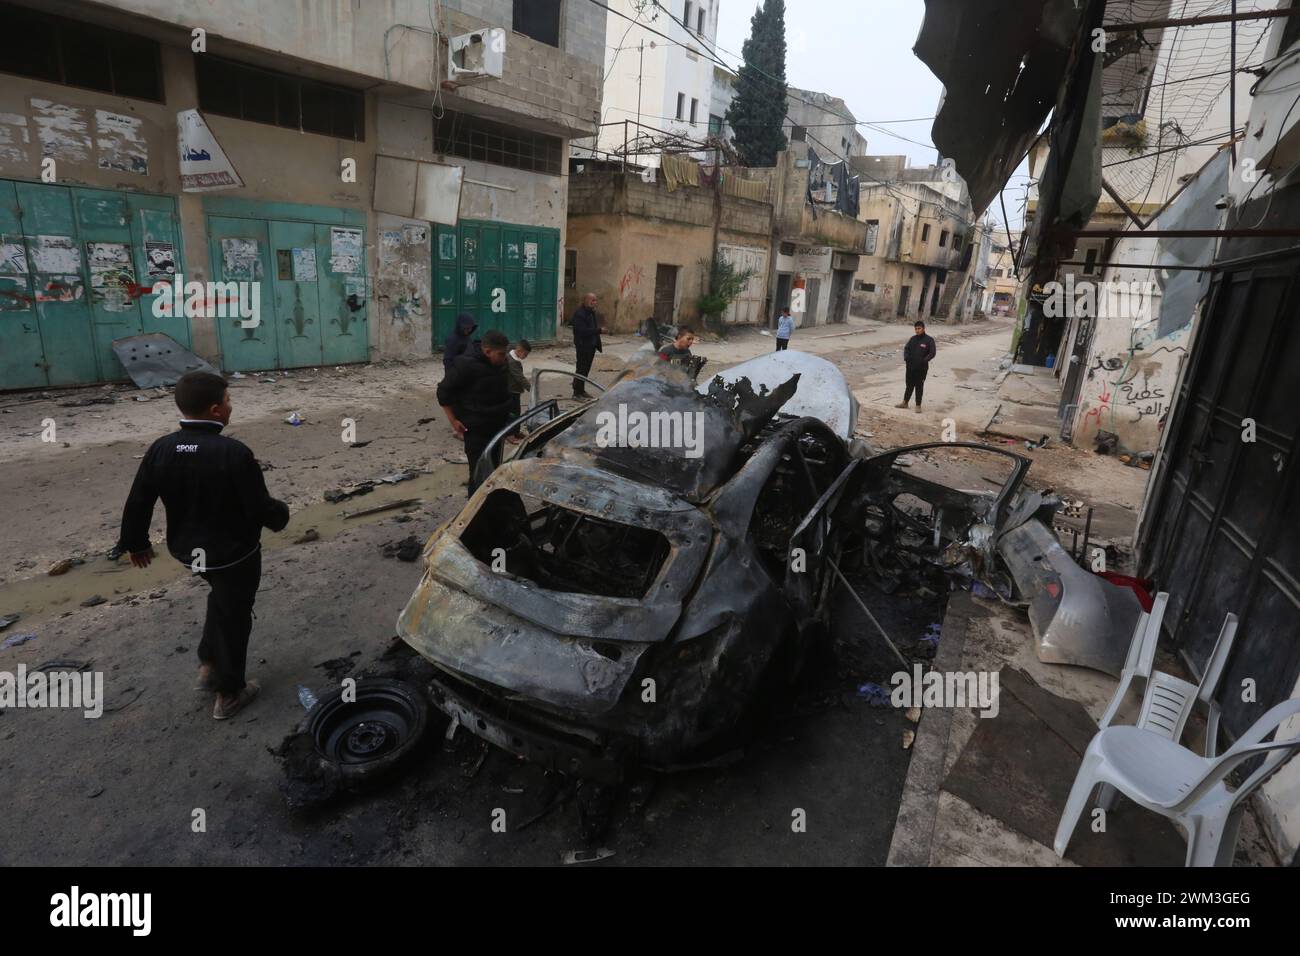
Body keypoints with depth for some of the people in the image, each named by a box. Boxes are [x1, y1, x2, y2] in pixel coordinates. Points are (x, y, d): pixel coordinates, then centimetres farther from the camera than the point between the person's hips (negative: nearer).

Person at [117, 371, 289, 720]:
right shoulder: (234, 453, -27)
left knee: (221, 598, 32)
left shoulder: (161, 449, -9)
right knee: (233, 616, 12)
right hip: (234, 552, -6)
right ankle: (229, 694, 26)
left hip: (187, 549, 6)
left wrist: (135, 543, 16)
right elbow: (261, 508, -22)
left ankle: (209, 664, 41)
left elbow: (137, 504, 0)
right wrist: (281, 515, 0)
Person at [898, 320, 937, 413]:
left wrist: (924, 361, -20)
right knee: (909, 385, 14)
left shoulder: (929, 340, -6)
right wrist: (906, 357, -7)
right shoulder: (913, 339, 8)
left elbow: (932, 353, -9)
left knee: (919, 386, 3)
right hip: (910, 367, 4)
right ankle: (905, 402, 25)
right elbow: (906, 348, 11)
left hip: (922, 368, -4)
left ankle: (918, 405, 12)